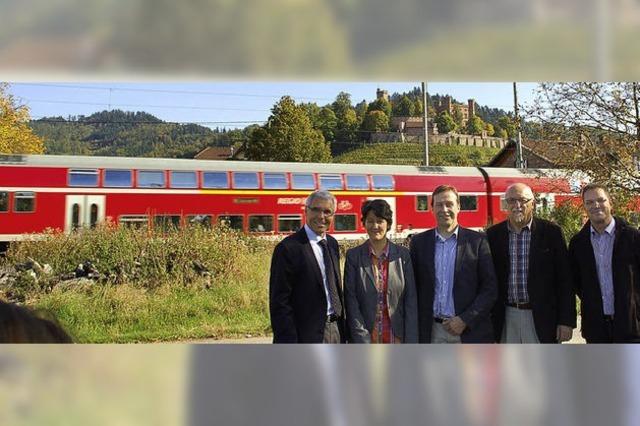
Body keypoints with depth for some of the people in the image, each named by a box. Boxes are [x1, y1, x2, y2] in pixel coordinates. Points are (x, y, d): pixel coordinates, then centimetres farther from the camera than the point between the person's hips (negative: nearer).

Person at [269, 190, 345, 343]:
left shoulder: (332, 244, 11)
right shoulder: (288, 248, -13)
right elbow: (279, 303, -14)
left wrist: (342, 328, 13)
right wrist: (290, 343, -17)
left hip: (335, 330, 7)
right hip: (308, 335, -7)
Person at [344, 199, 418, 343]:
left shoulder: (403, 254, 3)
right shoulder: (353, 256, 1)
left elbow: (411, 300, 2)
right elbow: (351, 301, -2)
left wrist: (410, 342, -4)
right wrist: (363, 340, -8)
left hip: (396, 337, 1)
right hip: (365, 336, -1)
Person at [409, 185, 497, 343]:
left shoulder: (477, 241, 1)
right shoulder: (419, 242, 7)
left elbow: (490, 288, -1)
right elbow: (413, 287, 9)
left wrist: (465, 320, -9)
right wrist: (418, 327, 1)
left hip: (470, 332, -1)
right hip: (433, 332, 2)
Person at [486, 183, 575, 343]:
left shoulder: (551, 232, -1)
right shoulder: (494, 235, 5)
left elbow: (565, 280, -2)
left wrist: (566, 321, -6)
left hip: (541, 317, -2)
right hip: (506, 318, 2)